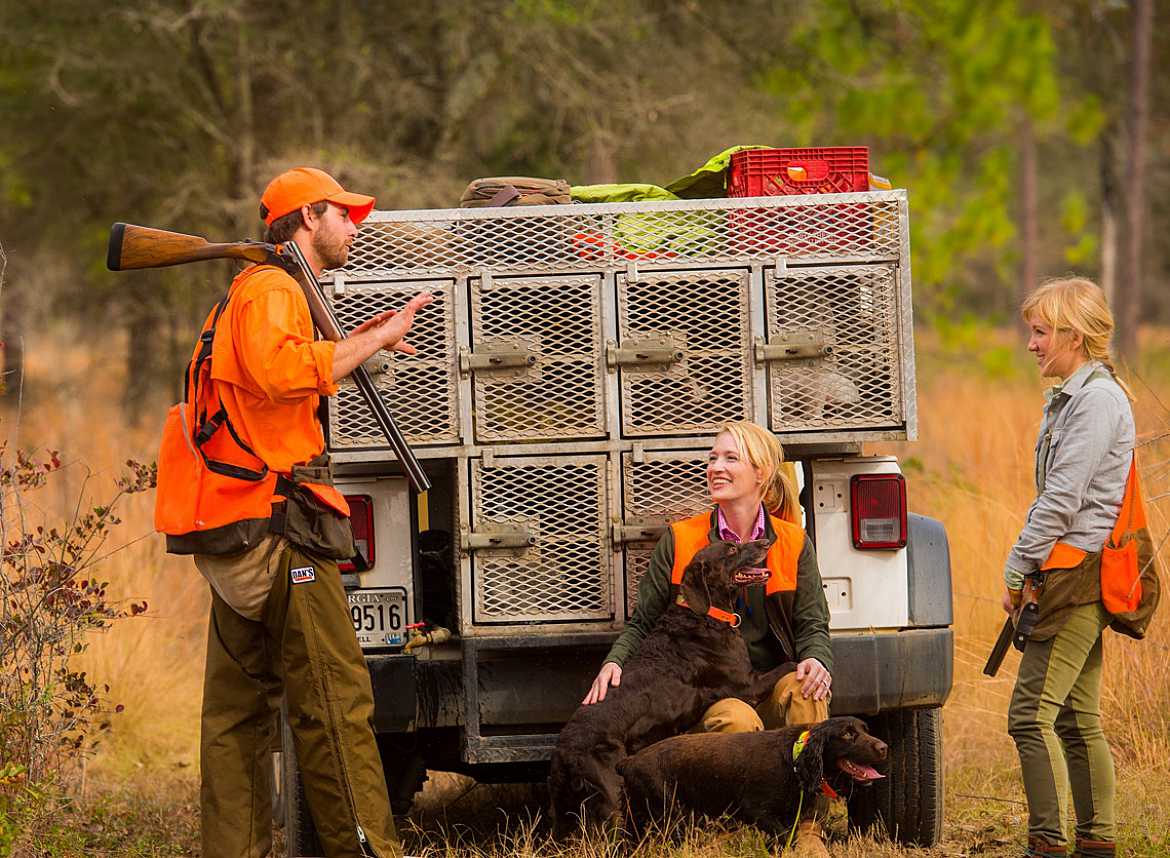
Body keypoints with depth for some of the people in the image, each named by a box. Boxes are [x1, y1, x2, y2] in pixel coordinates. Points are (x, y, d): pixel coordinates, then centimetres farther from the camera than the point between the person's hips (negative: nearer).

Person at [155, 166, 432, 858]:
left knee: (242, 701, 10)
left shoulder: (256, 291, 25)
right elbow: (279, 372, -27)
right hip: (276, 517, -11)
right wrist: (371, 341, -21)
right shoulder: (272, 290, -9)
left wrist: (354, 346, 19)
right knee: (335, 695, -12)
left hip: (238, 534, 11)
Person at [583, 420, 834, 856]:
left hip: (772, 684, 1)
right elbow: (642, 623, 7)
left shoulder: (793, 544, 9)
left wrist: (817, 661, -20)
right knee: (737, 721, -36)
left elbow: (812, 627, 4)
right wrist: (614, 663, -14)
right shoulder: (679, 541, 6)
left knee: (804, 688, -34)